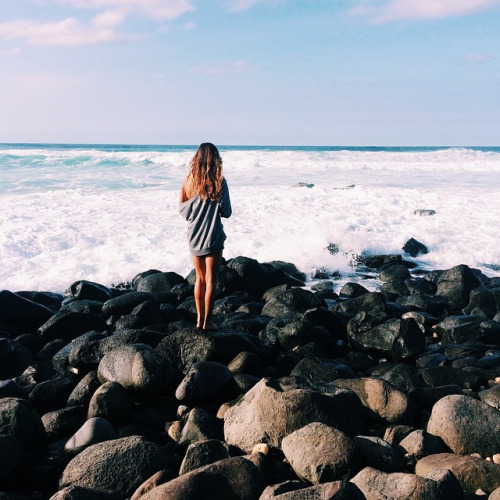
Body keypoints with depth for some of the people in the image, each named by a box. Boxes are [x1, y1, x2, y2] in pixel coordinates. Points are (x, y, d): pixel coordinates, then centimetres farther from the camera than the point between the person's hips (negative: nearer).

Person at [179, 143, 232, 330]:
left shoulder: (189, 181, -4)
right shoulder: (219, 182, -11)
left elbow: (182, 208, 3)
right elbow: (226, 212, -8)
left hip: (194, 236, 4)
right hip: (213, 237, -3)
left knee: (200, 278, 16)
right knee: (211, 280, 5)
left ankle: (199, 318, 20)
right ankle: (207, 321, 7)